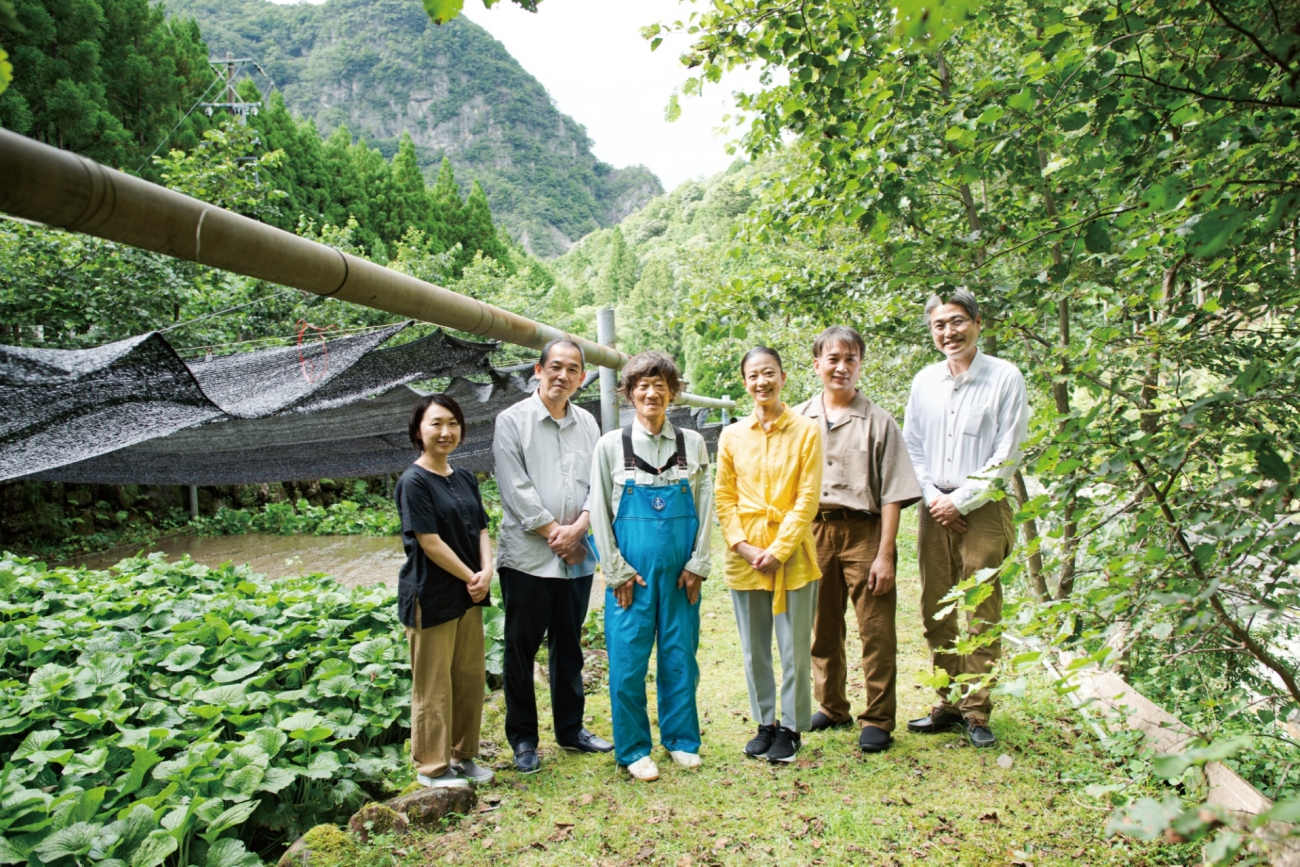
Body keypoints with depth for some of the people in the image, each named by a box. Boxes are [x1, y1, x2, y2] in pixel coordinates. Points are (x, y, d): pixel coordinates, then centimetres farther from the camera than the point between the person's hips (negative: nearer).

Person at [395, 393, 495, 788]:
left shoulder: (465, 479, 9)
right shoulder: (414, 481, -12)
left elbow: (481, 529, 10)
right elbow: (430, 542, -17)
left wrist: (486, 571, -7)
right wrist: (471, 578, -11)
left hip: (469, 593, 7)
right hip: (431, 595, -7)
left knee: (470, 677, 14)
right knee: (434, 684, 4)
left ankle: (462, 756, 30)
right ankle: (432, 766, 20)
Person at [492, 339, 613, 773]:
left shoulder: (587, 423, 9)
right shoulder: (513, 420, -3)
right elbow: (515, 487, -10)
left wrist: (577, 528, -10)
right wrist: (553, 532, -12)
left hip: (577, 556, 4)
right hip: (527, 555, -4)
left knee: (569, 647, 16)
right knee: (521, 649, 6)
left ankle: (570, 728, 30)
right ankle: (522, 738, 20)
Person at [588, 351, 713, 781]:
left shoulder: (693, 444, 4)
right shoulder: (612, 445, -1)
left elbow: (705, 507, 6)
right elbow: (599, 512, 0)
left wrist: (698, 565, -1)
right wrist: (617, 571, -3)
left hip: (681, 569, 2)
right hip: (631, 570, -1)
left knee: (680, 655, 9)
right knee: (628, 659, 2)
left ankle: (681, 739, 29)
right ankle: (633, 749, 20)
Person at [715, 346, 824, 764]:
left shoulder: (807, 430, -4)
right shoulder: (732, 436, 4)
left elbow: (808, 498, -7)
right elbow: (724, 497, 5)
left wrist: (778, 549, -12)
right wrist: (743, 546, -7)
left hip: (791, 553, -3)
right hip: (744, 557, 3)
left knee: (795, 647, 6)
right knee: (754, 649, 13)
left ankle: (791, 727, 23)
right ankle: (765, 723, 29)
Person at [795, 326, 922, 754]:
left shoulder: (878, 422, -1)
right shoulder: (798, 420, 7)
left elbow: (891, 495, -4)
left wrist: (884, 555, -9)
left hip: (863, 531, -3)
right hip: (813, 531, 3)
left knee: (876, 631, 0)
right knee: (822, 628, 13)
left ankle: (877, 719, 14)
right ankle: (832, 708, 29)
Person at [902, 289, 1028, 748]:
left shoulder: (1005, 378, -4)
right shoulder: (924, 381, 9)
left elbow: (1007, 455, -7)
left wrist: (960, 501, -9)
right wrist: (933, 498, -1)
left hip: (983, 509, -4)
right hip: (936, 510, 4)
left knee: (980, 614, -2)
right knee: (936, 613, 7)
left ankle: (976, 711, 9)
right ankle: (948, 705, 20)